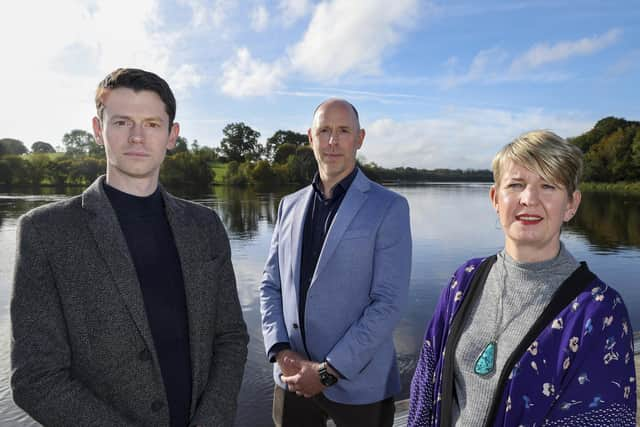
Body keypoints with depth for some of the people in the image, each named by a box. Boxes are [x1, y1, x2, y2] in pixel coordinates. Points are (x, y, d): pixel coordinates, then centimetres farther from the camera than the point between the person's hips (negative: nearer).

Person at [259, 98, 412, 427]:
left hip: (358, 386, -3)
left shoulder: (389, 208, -9)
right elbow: (270, 285, 6)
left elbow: (389, 302, -14)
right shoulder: (290, 205, 5)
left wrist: (329, 371, -15)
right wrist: (281, 350, -7)